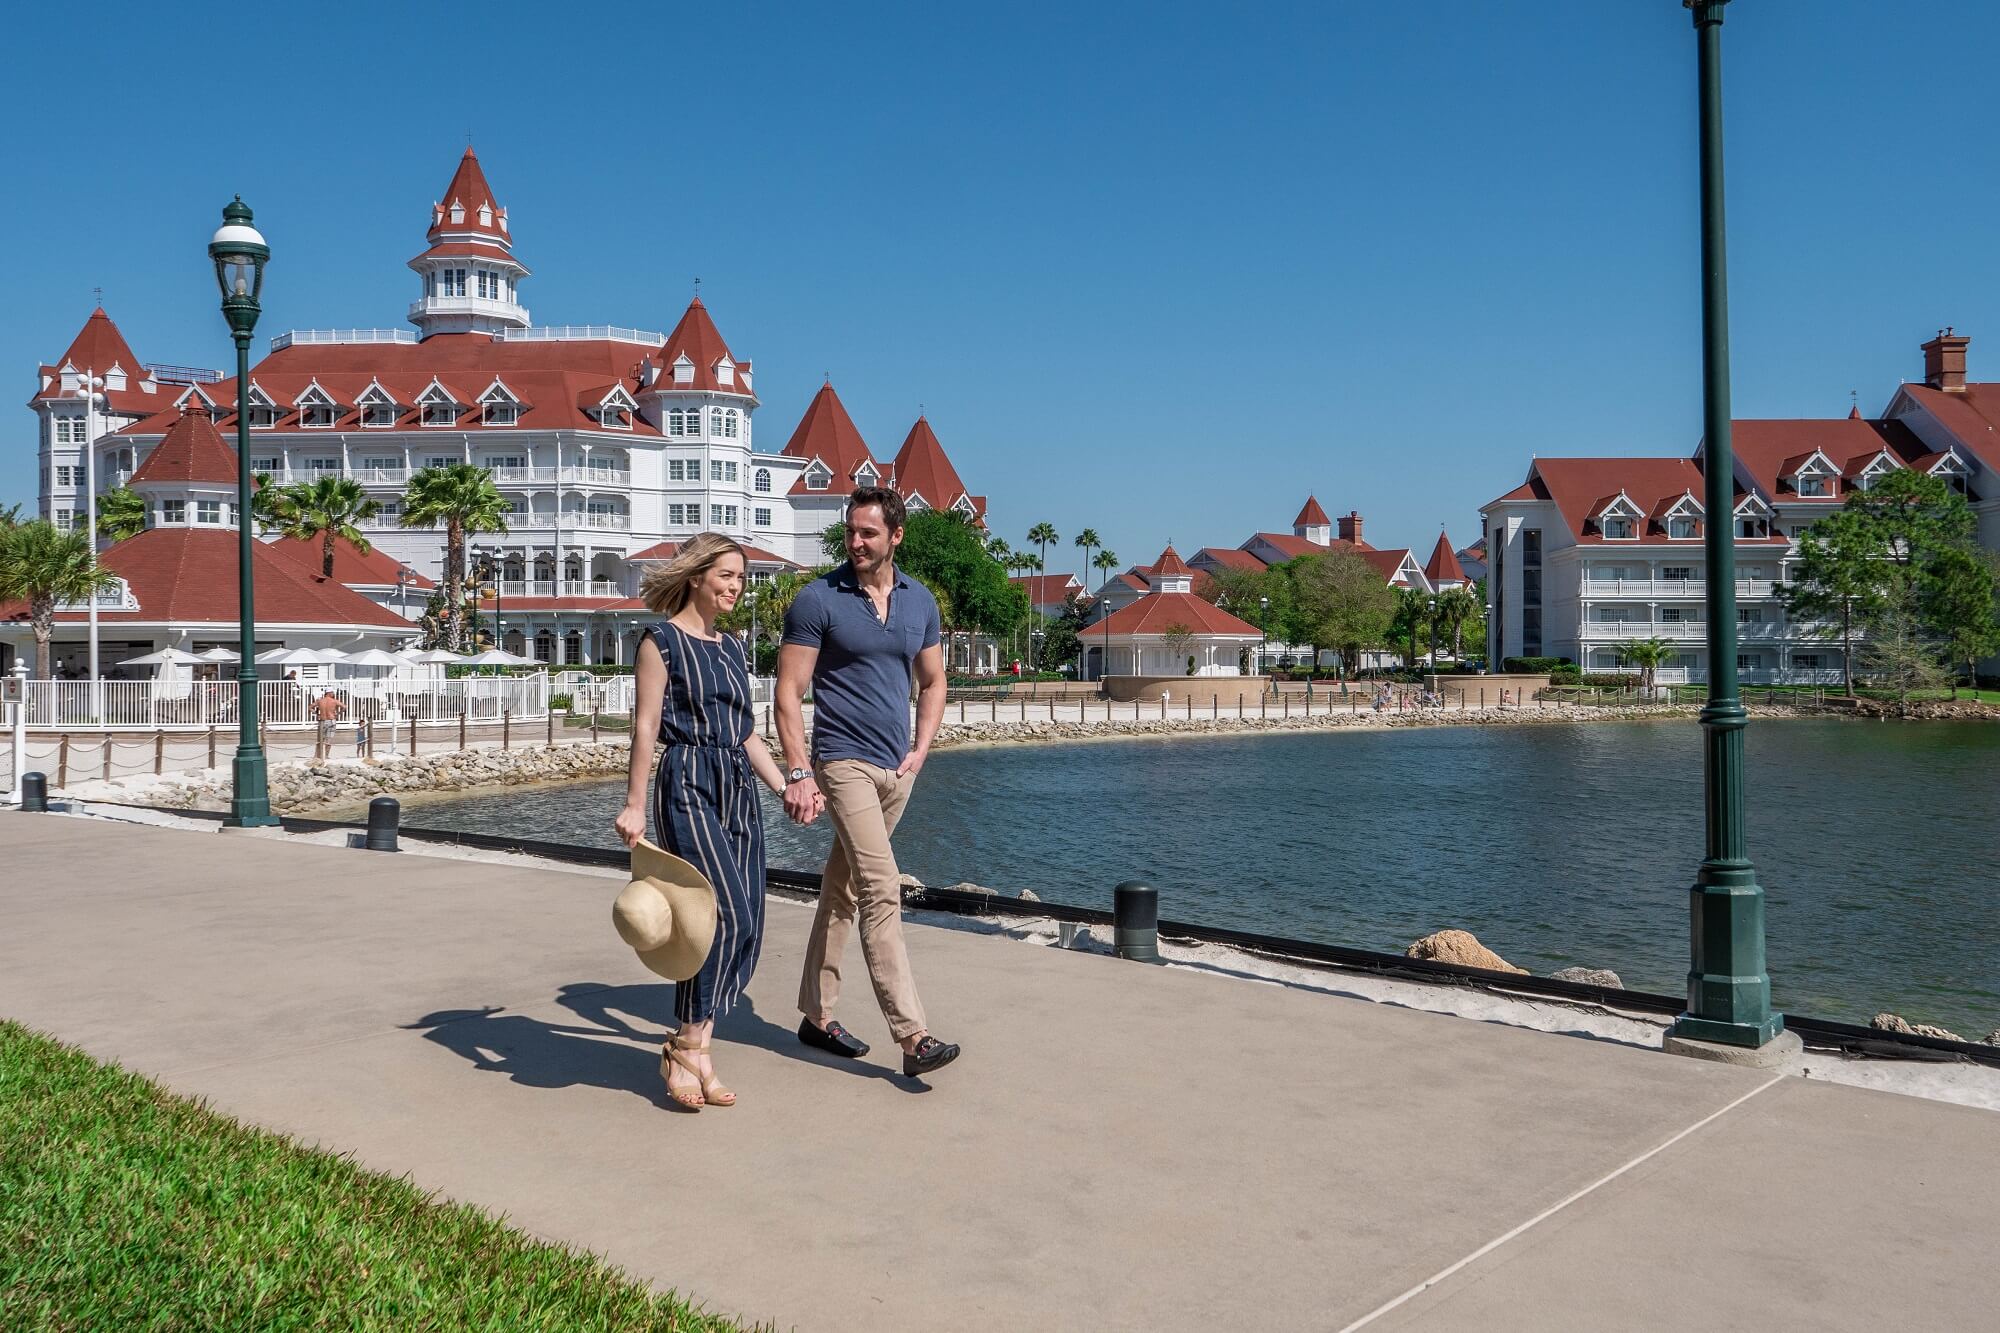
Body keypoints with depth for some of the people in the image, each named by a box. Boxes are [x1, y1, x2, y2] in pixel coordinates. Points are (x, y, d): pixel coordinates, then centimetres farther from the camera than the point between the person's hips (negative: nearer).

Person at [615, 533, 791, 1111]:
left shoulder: (731, 648, 18)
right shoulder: (663, 641, -2)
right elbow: (645, 727, -6)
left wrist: (785, 787, 13)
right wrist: (635, 806, -11)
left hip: (739, 790, 7)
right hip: (688, 786, -7)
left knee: (745, 925, 2)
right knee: (728, 913, -17)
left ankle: (694, 1047, 11)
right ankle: (688, 1050, -3)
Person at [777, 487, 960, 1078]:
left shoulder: (919, 601, 8)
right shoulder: (818, 599, -7)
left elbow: (932, 682, 18)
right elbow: (789, 691, -9)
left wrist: (920, 750, 5)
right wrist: (798, 772, -16)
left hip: (897, 769, 6)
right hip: (844, 762, -6)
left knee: (843, 892, 14)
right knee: (883, 894, -15)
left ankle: (817, 1015, 25)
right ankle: (913, 1037, -16)